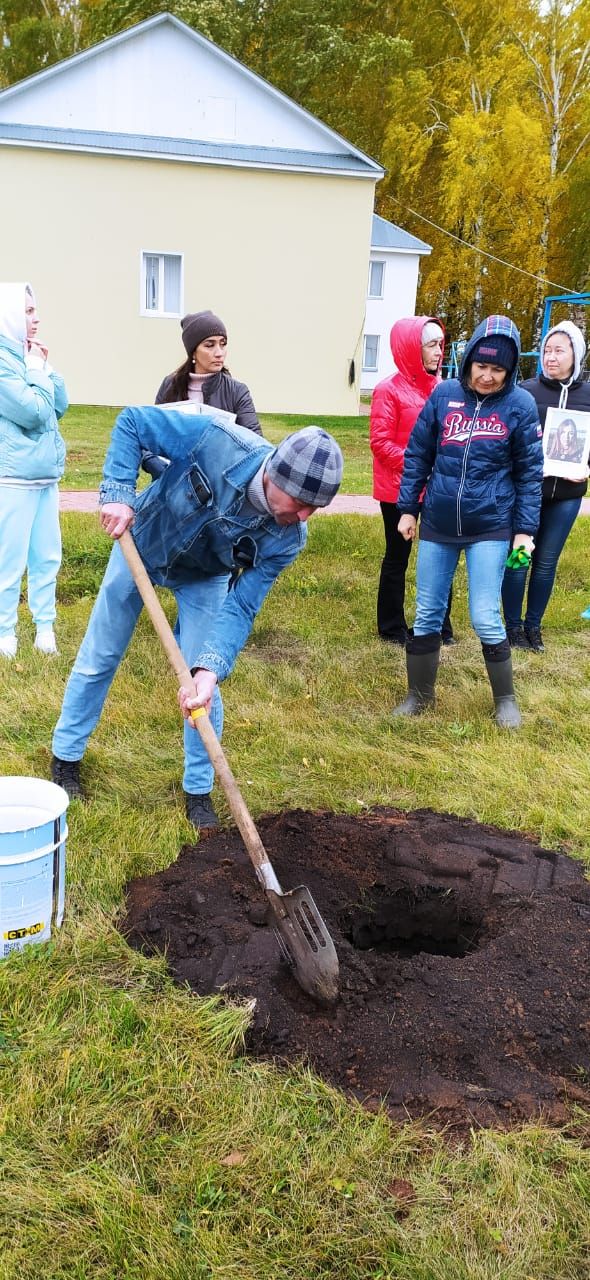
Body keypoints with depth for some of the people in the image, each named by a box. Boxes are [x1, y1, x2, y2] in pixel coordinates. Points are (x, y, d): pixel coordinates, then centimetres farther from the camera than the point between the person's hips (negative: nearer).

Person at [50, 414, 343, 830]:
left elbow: (241, 607, -27)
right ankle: (65, 757, 32)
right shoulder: (216, 441, -39)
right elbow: (133, 422, -26)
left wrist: (210, 668, -41)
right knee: (98, 659, 11)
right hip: (140, 544, -1)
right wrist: (119, 493, -37)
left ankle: (199, 789, 16)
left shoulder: (288, 538, -30)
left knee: (202, 685, -6)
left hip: (203, 577, 1)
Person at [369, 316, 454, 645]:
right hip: (400, 490, -5)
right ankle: (392, 627, 22)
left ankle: (440, 624, 24)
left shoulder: (443, 389, 6)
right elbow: (380, 443, -12)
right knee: (398, 557, 8)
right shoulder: (389, 390, -9)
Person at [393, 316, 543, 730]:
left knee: (485, 618, -4)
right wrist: (407, 508, 4)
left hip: (490, 528, -2)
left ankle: (506, 699, 18)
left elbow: (530, 473, -1)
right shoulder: (444, 394, -2)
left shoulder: (520, 405, -6)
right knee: (427, 614, 9)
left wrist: (525, 529, -4)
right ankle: (420, 694, 28)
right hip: (437, 525, 3)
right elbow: (417, 454, 6)